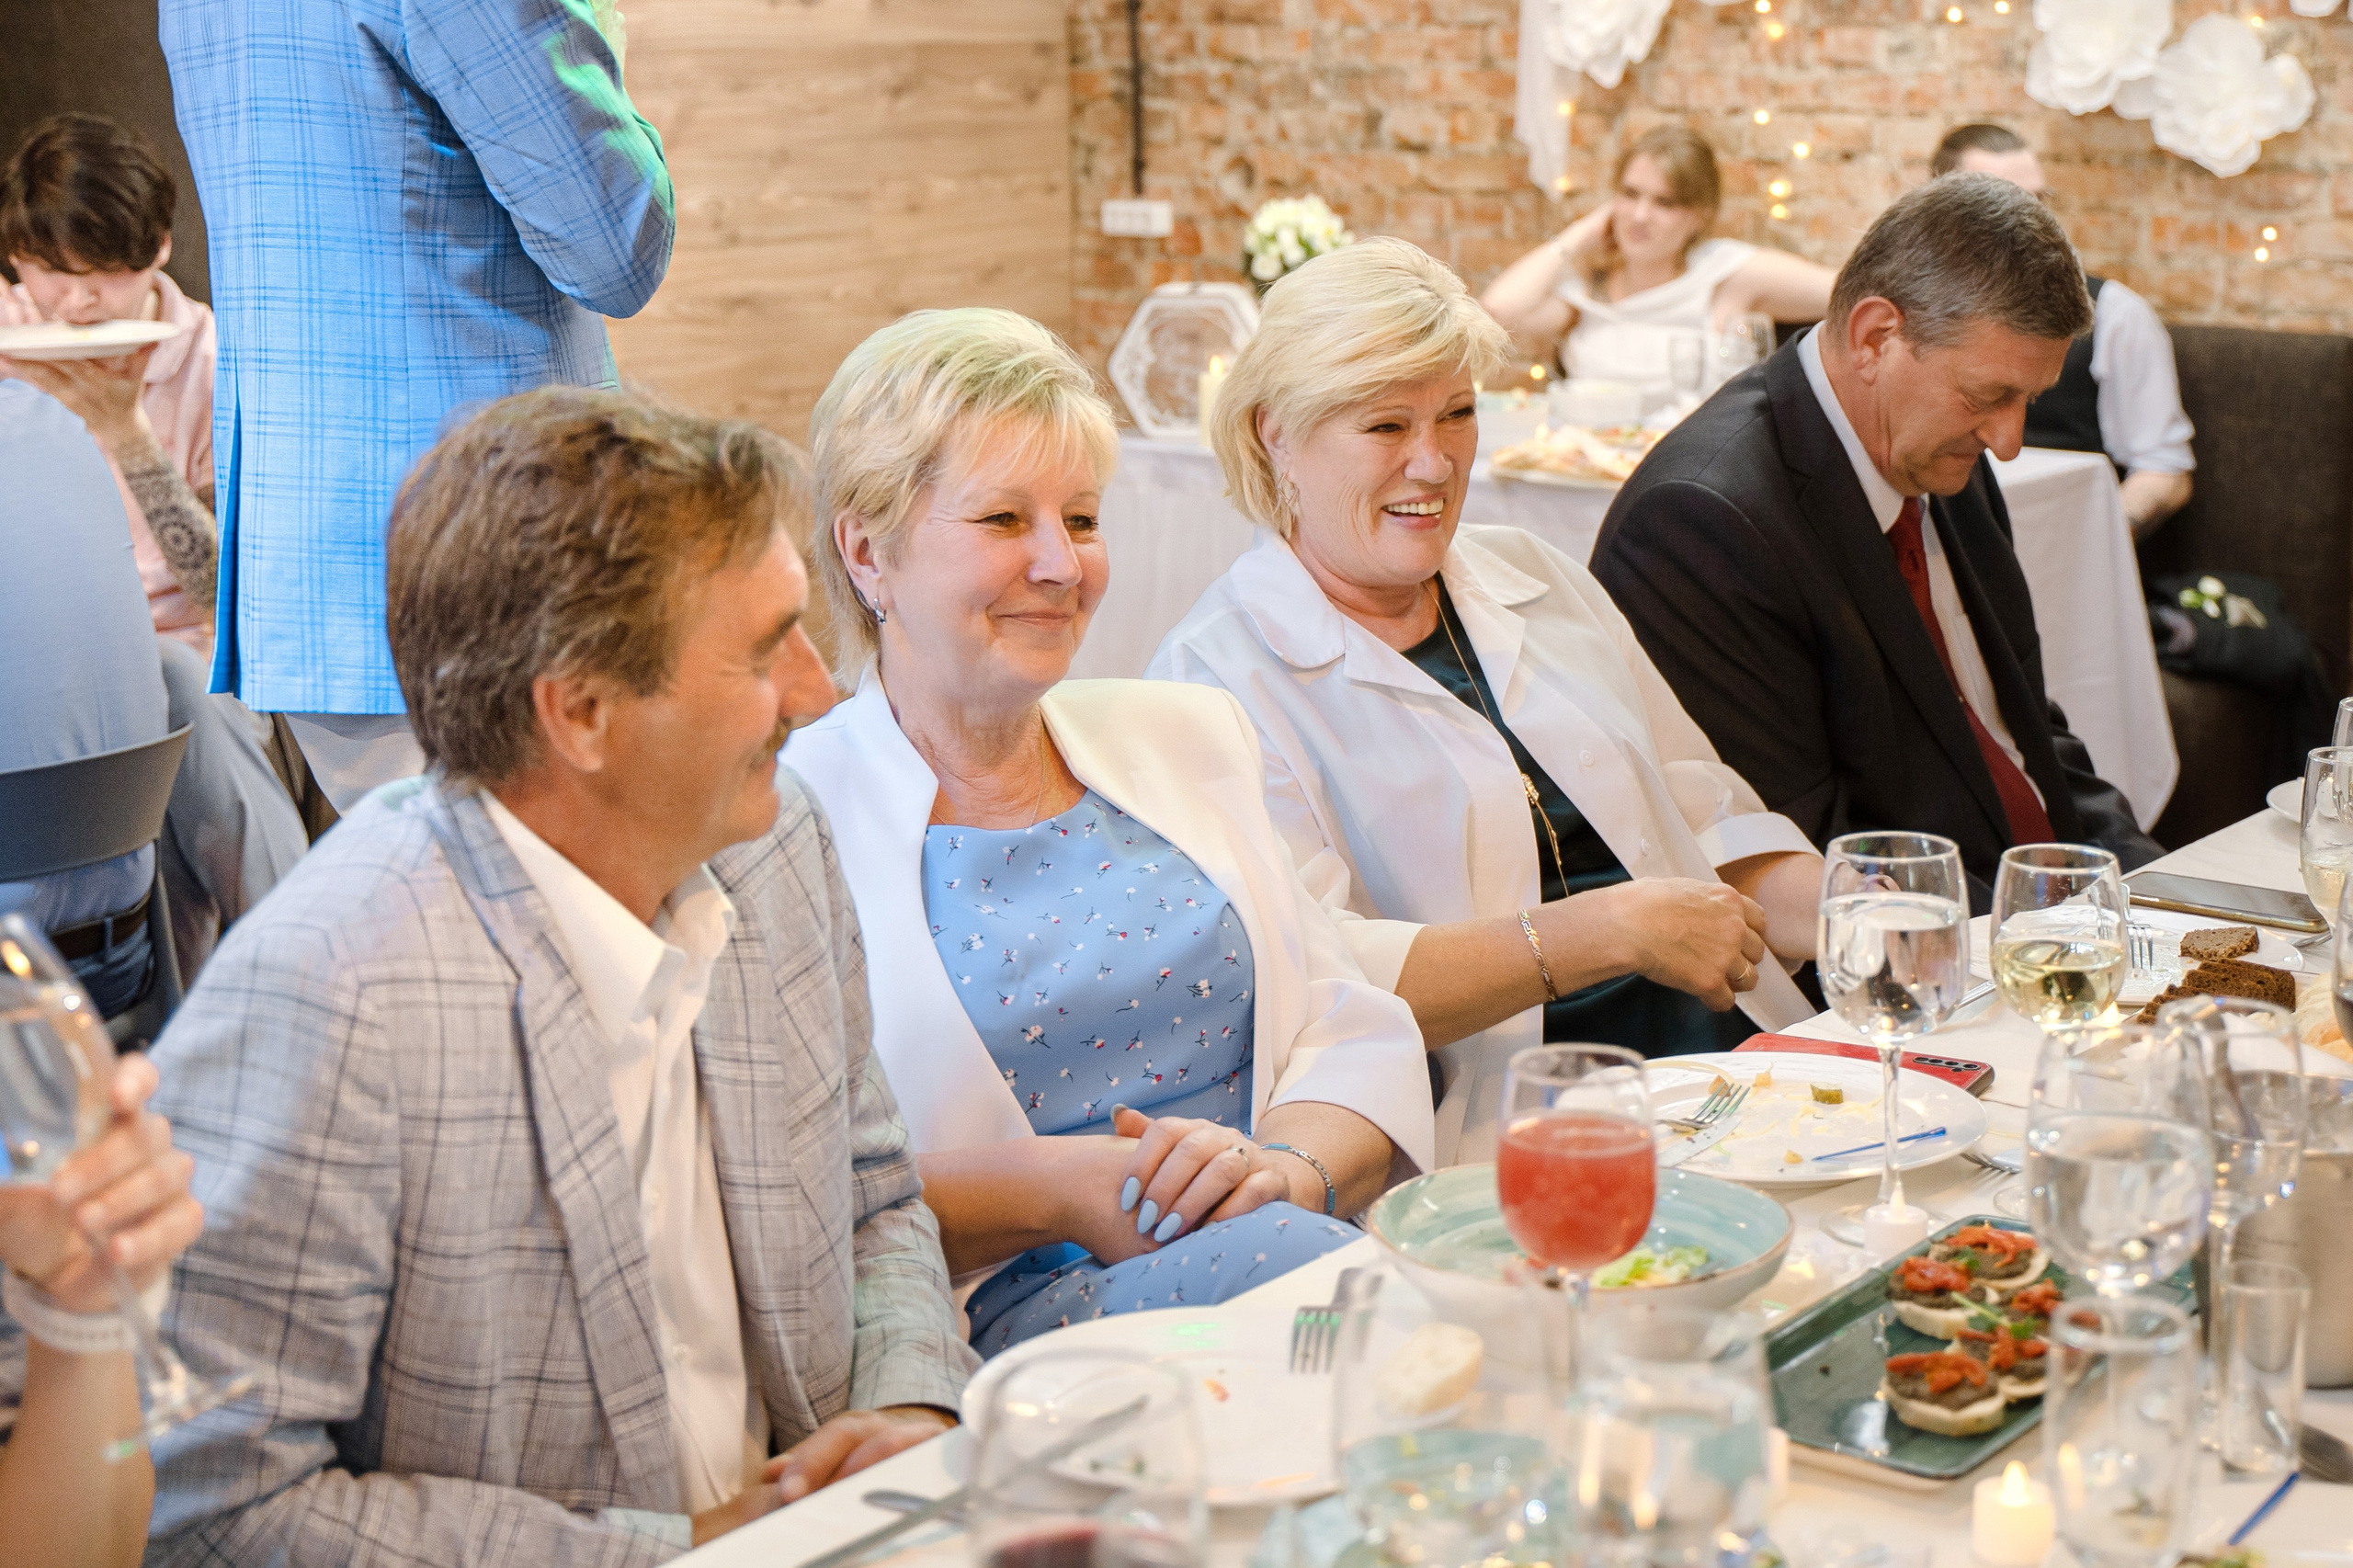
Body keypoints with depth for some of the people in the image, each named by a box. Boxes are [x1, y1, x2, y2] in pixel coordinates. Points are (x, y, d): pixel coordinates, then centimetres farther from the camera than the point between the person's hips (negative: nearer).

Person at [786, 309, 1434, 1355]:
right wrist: (1052, 1196, -18)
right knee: (1270, 1255, -35)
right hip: (1012, 1312, -6)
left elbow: (1359, 1035, 12)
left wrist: (1286, 1165, -10)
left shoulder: (1190, 740, 18)